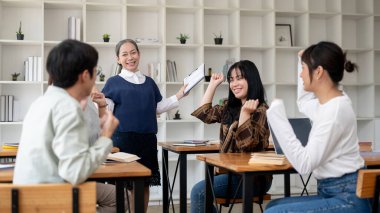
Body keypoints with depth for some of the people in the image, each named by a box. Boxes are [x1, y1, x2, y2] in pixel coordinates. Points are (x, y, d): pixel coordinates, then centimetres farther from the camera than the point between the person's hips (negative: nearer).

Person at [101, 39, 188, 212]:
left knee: (143, 184, 8)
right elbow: (107, 111, -4)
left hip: (147, 139, 4)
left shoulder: (149, 82, 16)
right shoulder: (113, 82, 3)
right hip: (122, 138, -4)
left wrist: (179, 95, 10)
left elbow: (158, 107, 16)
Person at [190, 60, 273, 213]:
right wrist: (213, 84, 12)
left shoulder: (260, 110, -10)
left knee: (199, 191, -20)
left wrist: (245, 113, -28)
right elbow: (203, 113, 11)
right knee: (200, 192, -18)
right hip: (231, 172, 7)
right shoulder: (229, 107, 12)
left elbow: (246, 144, -19)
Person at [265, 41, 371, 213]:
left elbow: (304, 164, -24)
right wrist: (305, 60, 29)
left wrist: (277, 116, -23)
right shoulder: (327, 102, 9)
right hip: (332, 193, 10)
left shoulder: (335, 110, -21)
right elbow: (304, 103, 35)